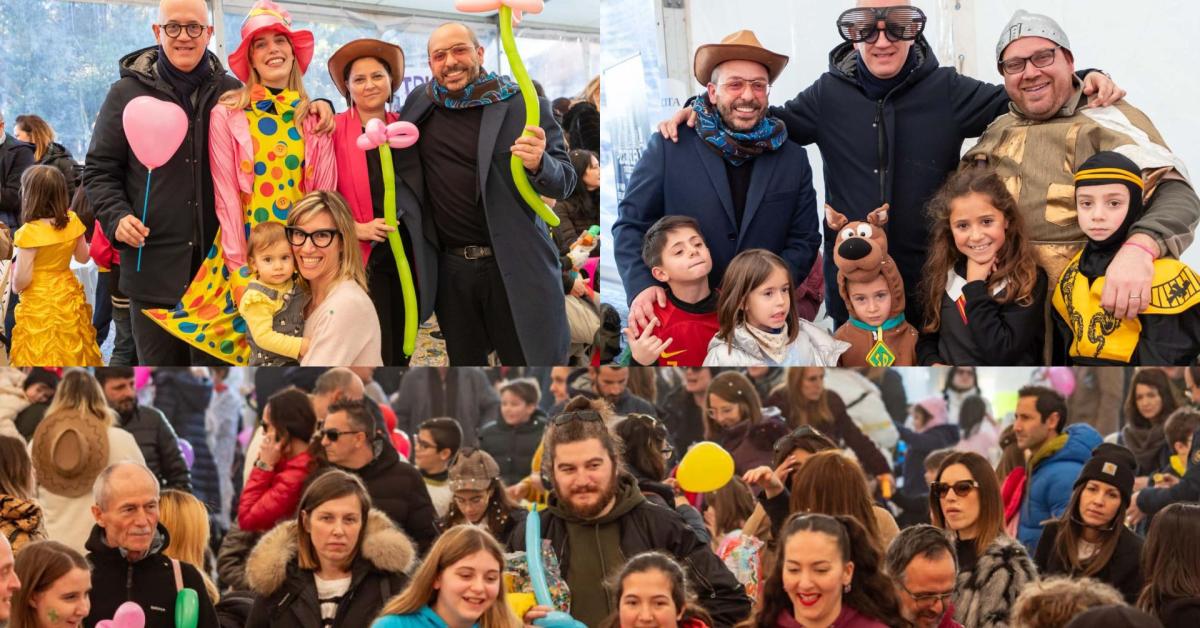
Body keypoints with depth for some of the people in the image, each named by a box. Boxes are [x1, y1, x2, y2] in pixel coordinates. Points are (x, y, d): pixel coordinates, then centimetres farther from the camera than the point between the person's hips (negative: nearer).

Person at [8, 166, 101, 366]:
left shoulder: (29, 232, -22)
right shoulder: (72, 221, -5)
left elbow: (22, 280, -19)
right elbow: (83, 258, 9)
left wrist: (15, 285, 2)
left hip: (40, 305, -6)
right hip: (69, 297, 6)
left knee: (42, 357, 4)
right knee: (73, 352, 17)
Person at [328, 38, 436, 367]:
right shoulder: (334, 129, -4)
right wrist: (356, 228, -17)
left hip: (407, 255, 4)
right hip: (363, 259, -4)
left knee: (401, 351, 10)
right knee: (376, 355, -6)